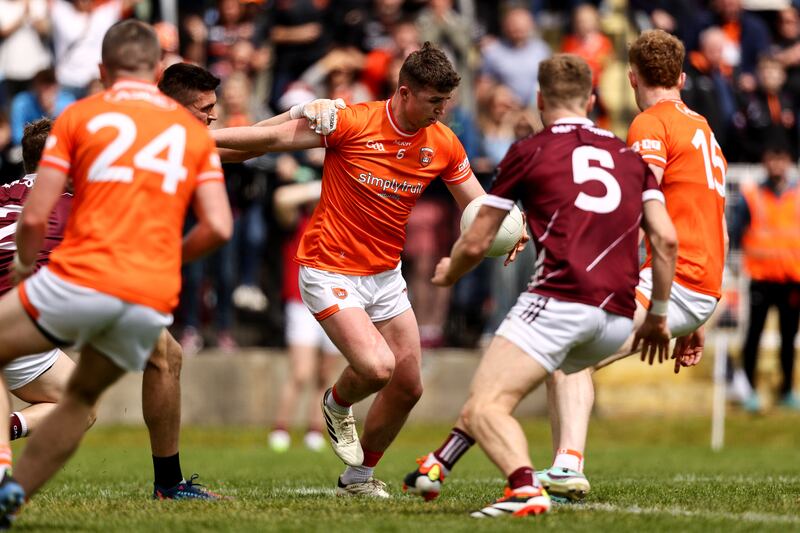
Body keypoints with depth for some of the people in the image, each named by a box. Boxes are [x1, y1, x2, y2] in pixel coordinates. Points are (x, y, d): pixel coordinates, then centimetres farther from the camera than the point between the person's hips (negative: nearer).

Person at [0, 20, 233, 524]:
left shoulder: (80, 115, 7)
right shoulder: (193, 130, 16)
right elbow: (218, 227, 7)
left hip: (81, 279, -4)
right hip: (153, 298, 4)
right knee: (83, 398, 24)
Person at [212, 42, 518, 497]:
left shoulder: (444, 144, -3)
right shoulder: (353, 122, -18)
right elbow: (276, 137, -11)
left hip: (385, 275, 6)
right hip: (330, 271, -6)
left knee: (409, 387, 6)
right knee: (376, 367, -24)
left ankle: (359, 478, 27)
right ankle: (338, 405, 14)